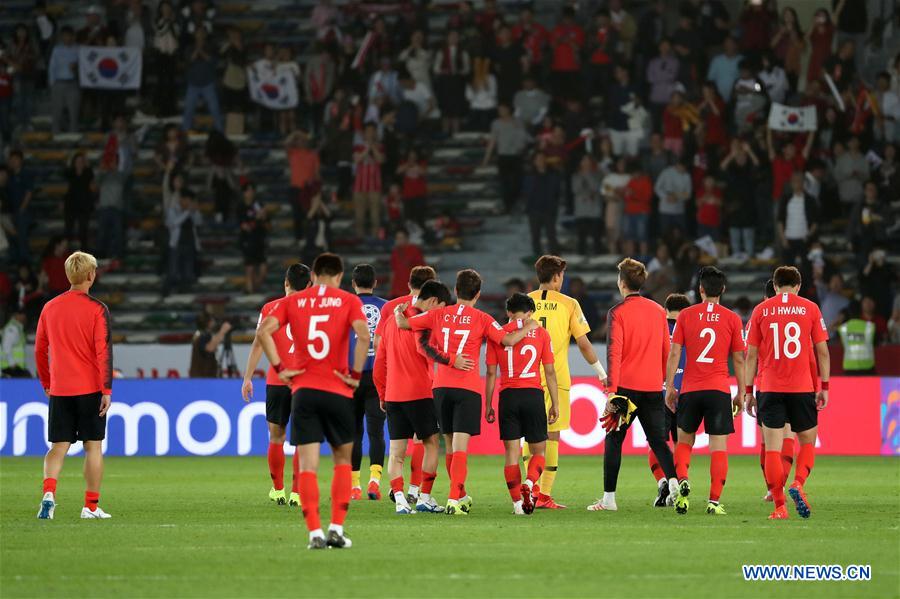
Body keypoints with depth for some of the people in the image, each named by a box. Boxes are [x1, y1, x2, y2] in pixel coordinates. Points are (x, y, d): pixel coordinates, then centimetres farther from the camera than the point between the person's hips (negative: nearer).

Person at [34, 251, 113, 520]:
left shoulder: (50, 308, 6)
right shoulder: (97, 309, -7)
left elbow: (39, 350, 12)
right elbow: (104, 351, -12)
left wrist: (47, 384, 22)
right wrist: (106, 390, -10)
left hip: (59, 390, 3)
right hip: (90, 388, -3)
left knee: (58, 447, 5)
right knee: (93, 446, 5)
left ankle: (48, 493, -18)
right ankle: (91, 506, 6)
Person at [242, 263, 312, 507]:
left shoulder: (270, 308, 2)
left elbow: (258, 344, -1)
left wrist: (248, 378, 3)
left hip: (276, 381, 0)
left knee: (276, 438, 13)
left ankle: (277, 490, 18)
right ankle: (296, 493, -3)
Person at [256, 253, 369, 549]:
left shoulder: (294, 301, 9)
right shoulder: (348, 301, 3)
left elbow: (264, 330, -4)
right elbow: (363, 335, -15)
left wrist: (279, 368, 0)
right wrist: (356, 375, -7)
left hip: (303, 389, 1)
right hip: (338, 391, -1)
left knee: (308, 465, -1)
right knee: (343, 460, 16)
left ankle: (315, 533, -11)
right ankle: (337, 529, 7)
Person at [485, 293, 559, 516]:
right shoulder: (541, 333, 5)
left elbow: (491, 373, 4)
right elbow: (549, 372, 4)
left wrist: (488, 405, 10)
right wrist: (555, 404, 9)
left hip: (508, 396, 1)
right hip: (533, 395, -1)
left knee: (512, 453, 4)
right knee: (539, 451, 9)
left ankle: (518, 502, -2)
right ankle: (529, 483, -19)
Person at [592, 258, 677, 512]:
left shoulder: (617, 313, -7)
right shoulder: (658, 311, 9)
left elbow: (614, 354, -13)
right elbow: (667, 351, 14)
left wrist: (611, 391, -14)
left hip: (626, 386, -4)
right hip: (653, 387, 4)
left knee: (613, 440, 6)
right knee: (658, 440, 9)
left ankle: (608, 498, 6)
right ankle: (673, 481, -13)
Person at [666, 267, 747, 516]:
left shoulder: (686, 315, 2)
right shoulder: (732, 319, 1)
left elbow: (674, 353, 0)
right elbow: (739, 359, 3)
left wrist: (669, 386, 6)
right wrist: (741, 393, 10)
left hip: (690, 390, 1)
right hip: (719, 389, -1)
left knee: (685, 438, 18)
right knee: (719, 445, 0)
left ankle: (682, 480, -6)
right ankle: (714, 501, -7)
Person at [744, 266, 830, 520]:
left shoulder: (760, 310, 5)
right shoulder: (810, 308, 4)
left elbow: (751, 354, 5)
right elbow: (822, 351, 2)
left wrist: (748, 391, 9)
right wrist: (824, 387, 6)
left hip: (770, 389, 0)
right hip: (802, 388, 0)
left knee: (772, 448, 2)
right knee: (807, 442, 14)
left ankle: (779, 506, -5)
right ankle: (798, 483, -13)